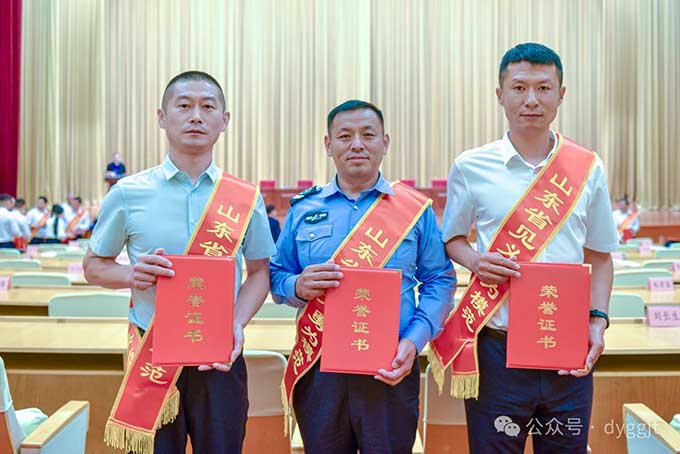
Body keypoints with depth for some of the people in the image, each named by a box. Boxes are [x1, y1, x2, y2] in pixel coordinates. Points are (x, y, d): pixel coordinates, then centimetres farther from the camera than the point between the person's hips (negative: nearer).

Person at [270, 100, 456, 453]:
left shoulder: (416, 209, 3)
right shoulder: (303, 209, 7)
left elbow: (440, 281, 3)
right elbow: (276, 278, 10)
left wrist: (414, 339, -11)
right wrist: (298, 287, -13)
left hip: (390, 370, -1)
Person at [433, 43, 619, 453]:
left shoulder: (588, 169, 4)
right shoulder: (471, 167, -1)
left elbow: (600, 256, 11)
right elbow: (452, 239, 11)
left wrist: (598, 321, -1)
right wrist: (475, 260, -11)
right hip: (497, 346, -2)